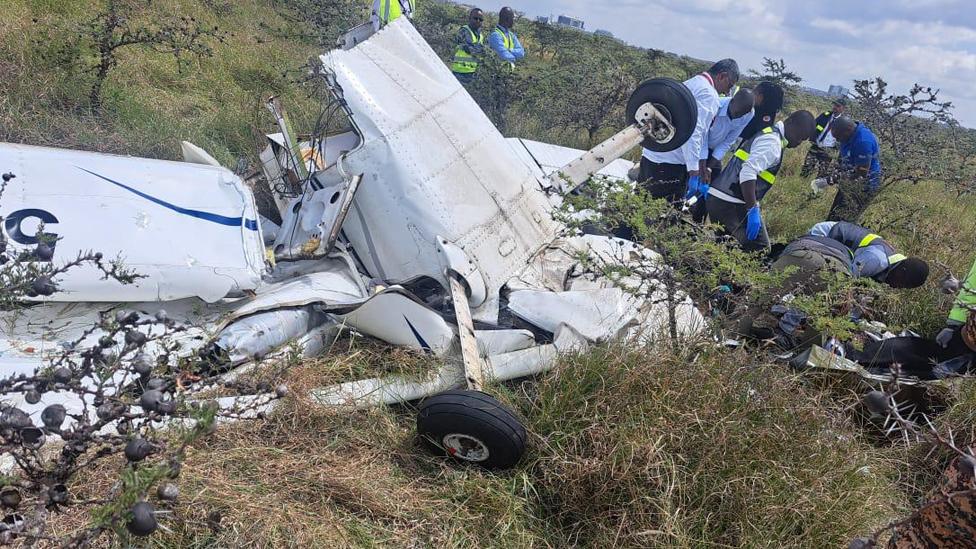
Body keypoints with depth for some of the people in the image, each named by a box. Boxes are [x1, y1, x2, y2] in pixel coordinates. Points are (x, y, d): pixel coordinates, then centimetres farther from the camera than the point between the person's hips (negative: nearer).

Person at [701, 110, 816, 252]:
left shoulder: (768, 134, 22)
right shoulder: (772, 141, -11)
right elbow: (748, 172, -25)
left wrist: (710, 187, 25)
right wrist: (753, 210, -25)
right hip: (732, 205, -10)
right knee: (759, 250, -9)